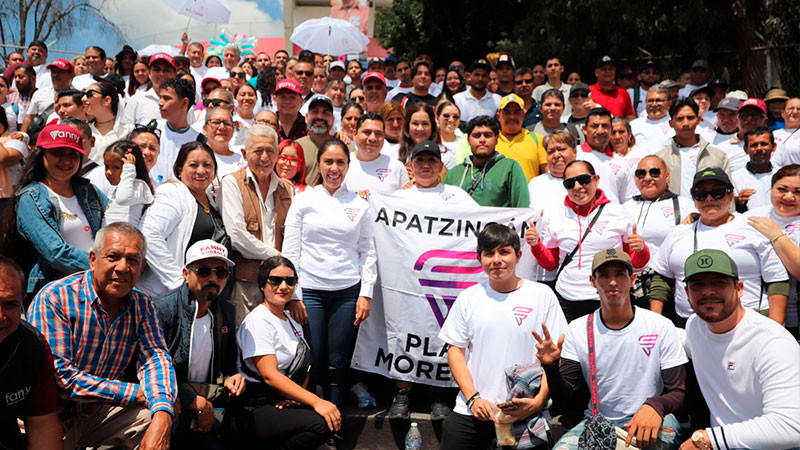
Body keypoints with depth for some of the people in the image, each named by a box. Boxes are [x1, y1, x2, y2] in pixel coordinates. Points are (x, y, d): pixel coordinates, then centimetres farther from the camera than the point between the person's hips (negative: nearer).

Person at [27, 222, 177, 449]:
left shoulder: (142, 306, 0)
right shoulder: (54, 299, -18)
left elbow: (155, 358, -12)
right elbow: (58, 376, -23)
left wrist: (162, 416, -32)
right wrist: (134, 393, -22)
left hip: (100, 413, 3)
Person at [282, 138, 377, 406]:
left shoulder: (359, 205, 8)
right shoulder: (303, 200, 4)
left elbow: (367, 251, 10)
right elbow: (290, 250, 2)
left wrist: (366, 294, 1)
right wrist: (293, 296, -3)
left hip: (348, 292, 1)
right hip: (310, 291, -1)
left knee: (338, 365, 6)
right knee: (312, 364, -1)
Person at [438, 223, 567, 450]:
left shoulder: (542, 295, -1)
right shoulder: (468, 298, 5)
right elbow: (455, 351, 7)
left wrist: (538, 401, -12)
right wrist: (473, 398, -4)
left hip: (525, 415, -2)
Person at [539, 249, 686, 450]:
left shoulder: (661, 327, -2)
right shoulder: (577, 330, 2)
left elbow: (679, 392, -4)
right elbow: (563, 399, 2)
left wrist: (655, 405, -27)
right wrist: (551, 367, -20)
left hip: (648, 423, -1)